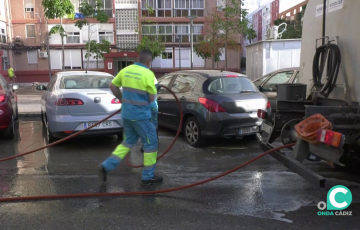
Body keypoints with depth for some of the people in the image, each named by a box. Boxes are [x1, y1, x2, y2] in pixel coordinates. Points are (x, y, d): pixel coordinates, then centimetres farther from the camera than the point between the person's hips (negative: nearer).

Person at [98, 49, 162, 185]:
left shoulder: (126, 70, 4)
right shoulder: (148, 74, -14)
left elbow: (112, 86, 12)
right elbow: (152, 97, -10)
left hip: (126, 113, 7)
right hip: (140, 115, -7)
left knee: (129, 141, 22)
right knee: (151, 143, 9)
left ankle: (107, 166, 14)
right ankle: (148, 177, 16)